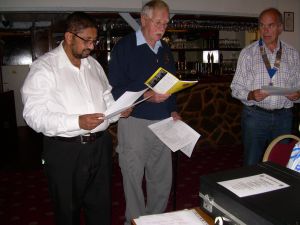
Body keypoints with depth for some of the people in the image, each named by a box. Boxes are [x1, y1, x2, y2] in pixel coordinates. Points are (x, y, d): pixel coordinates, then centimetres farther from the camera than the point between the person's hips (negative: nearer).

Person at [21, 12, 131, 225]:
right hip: (65, 151, -5)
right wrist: (77, 122, -27)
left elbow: (107, 100, 19)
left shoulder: (93, 65, 11)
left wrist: (119, 111, -3)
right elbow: (34, 115, -17)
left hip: (100, 145, 5)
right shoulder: (44, 67, -9)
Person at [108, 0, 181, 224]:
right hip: (134, 122, -5)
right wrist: (147, 96, -23)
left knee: (163, 178, 12)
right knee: (134, 178, 6)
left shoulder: (165, 50, 14)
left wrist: (173, 110, 8)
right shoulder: (125, 46, -6)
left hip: (162, 123, 6)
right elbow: (115, 88, -13)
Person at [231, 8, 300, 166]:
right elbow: (236, 88, -3)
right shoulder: (248, 53, -1)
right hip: (255, 115, -2)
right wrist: (251, 95, -21)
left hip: (283, 117, 3)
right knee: (252, 165, 5)